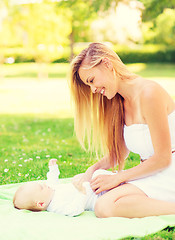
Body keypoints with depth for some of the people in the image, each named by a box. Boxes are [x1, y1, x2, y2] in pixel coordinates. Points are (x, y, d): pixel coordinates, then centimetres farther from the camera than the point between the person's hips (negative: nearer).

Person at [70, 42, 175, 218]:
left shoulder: (149, 93, -17)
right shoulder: (120, 102, 11)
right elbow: (120, 152, 16)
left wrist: (117, 178, -12)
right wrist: (93, 169, -3)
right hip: (149, 173, 10)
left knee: (105, 207, -26)